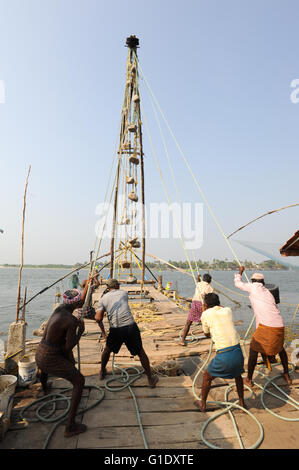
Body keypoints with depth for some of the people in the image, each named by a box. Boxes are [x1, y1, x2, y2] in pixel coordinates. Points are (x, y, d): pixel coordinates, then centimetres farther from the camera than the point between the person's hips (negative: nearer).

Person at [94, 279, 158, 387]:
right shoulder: (124, 293, 13)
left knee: (108, 349, 30)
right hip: (130, 326, 0)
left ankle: (102, 371, 48)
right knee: (140, 352, 16)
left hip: (115, 329, 0)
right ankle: (151, 379, 25)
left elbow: (98, 318, 2)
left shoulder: (103, 299, 11)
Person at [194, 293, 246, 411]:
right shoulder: (228, 310, 8)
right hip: (237, 351, 4)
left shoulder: (206, 314, -1)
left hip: (223, 355, -4)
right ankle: (241, 402, 47)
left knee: (207, 376, 23)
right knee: (238, 375, 36)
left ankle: (203, 404, 37)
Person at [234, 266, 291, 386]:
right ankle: (287, 375, 45)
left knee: (253, 349, 10)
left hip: (266, 327, -6)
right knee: (280, 348, 32)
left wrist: (240, 272, 32)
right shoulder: (268, 292, 19)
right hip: (279, 325, 7)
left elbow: (238, 283, 14)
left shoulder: (253, 287, 1)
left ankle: (249, 379, 21)